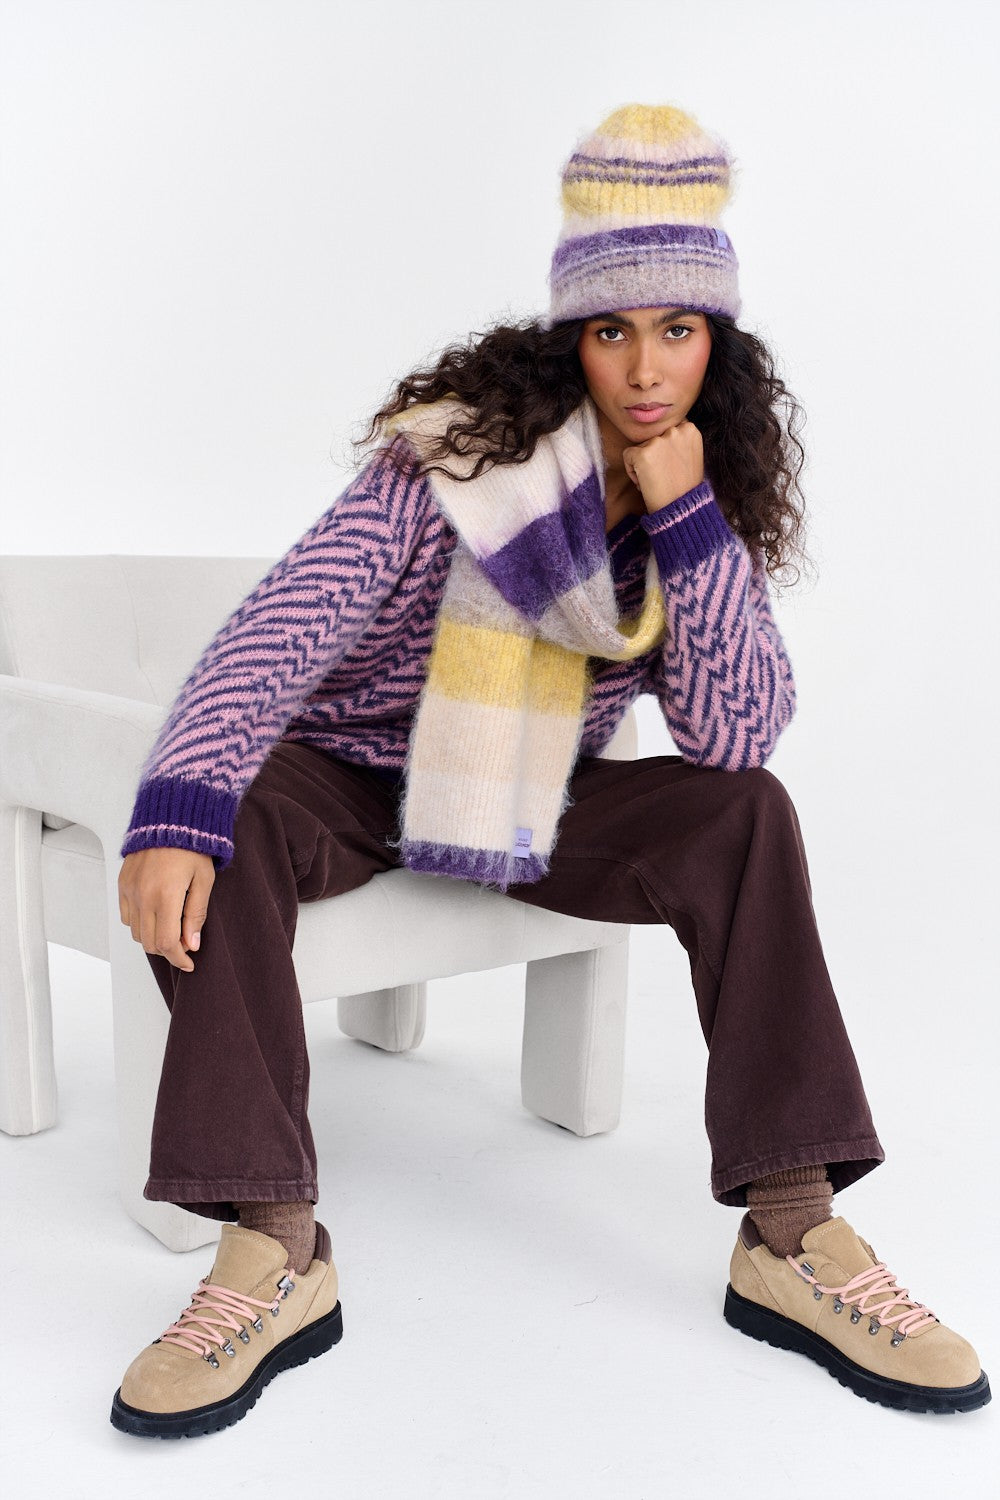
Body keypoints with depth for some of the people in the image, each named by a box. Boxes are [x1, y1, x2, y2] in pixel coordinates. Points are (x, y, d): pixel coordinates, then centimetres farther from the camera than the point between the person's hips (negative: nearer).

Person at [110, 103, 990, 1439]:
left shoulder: (716, 503, -3)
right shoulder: (465, 449, -19)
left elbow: (735, 734, -15)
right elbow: (285, 624, -30)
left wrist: (688, 518, -24)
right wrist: (179, 803, -46)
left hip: (541, 805, 3)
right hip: (353, 776, -3)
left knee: (744, 815, -21)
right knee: (235, 823, -34)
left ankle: (793, 1238, -20)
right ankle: (273, 1254, -31)